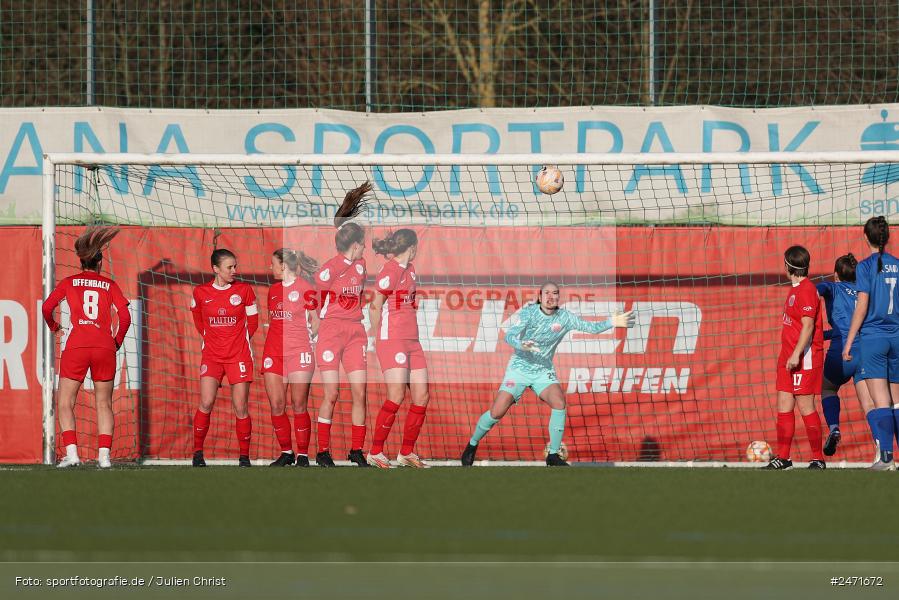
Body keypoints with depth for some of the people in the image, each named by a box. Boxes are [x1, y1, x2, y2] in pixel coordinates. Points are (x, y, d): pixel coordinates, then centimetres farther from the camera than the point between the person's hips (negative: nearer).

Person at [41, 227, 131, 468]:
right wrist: (117, 341, 16)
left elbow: (47, 308, 2)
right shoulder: (109, 285, 10)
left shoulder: (69, 282, 10)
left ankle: (71, 452, -11)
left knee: (65, 403, 5)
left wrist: (55, 328, 21)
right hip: (104, 348, 1)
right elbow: (125, 316, 2)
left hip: (76, 347, -1)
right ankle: (104, 455, -2)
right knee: (104, 403, 10)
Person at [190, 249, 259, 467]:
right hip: (211, 355, 0)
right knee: (206, 403, -12)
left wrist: (239, 341, 10)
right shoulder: (201, 292, 1)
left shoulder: (244, 290, 0)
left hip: (239, 355, 0)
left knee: (240, 407, -1)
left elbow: (252, 322, 11)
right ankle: (197, 452, 0)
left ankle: (244, 456, 8)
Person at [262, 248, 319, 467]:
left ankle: (303, 455, 2)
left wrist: (302, 341, 3)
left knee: (299, 406, -4)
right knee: (276, 406, 2)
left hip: (299, 352, -6)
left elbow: (315, 322, -1)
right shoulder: (274, 290, 14)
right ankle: (286, 452, 13)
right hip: (273, 352, 6)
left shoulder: (304, 288, -4)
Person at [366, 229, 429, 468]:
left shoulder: (409, 269, 15)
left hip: (412, 341, 9)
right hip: (392, 340, -9)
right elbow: (375, 307, -7)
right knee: (397, 395, -15)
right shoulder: (390, 270, -11)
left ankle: (407, 453, 12)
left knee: (421, 395, 3)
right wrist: (378, 338, -1)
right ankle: (375, 452, -8)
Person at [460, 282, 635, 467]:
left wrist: (612, 323, -22)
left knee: (559, 402, -24)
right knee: (497, 412, -11)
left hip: (544, 371, 2)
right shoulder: (529, 312, -13)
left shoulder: (564, 317, -5)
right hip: (520, 367, -2)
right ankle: (472, 445, 16)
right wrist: (521, 345, -40)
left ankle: (553, 455, -12)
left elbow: (591, 327, -6)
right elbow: (509, 336, -19)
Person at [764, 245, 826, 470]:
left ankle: (818, 458, -2)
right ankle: (783, 457, 9)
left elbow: (808, 326, -20)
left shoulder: (806, 290, -14)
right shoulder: (795, 290, 17)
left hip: (804, 358, -10)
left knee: (805, 407, -7)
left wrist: (796, 355, -25)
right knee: (784, 407, 7)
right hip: (789, 357, 10)